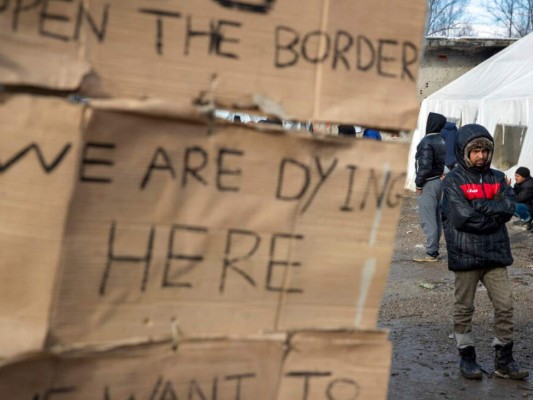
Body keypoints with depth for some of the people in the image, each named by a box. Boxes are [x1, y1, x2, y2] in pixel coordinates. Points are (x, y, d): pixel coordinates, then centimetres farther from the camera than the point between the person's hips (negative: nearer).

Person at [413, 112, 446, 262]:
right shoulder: (442, 140, 9)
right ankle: (434, 250, 20)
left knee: (427, 220, -5)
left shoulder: (427, 142, -17)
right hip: (439, 181, 9)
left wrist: (418, 184, -12)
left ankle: (431, 254, -4)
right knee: (436, 218, 14)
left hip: (428, 183, -9)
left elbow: (425, 166, -21)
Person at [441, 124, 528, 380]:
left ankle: (504, 359, 16)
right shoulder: (453, 181, -7)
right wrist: (493, 213, -9)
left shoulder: (497, 178, 8)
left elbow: (509, 207, -7)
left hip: (496, 253, 4)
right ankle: (467, 356, 22)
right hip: (465, 254, -4)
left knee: (505, 306, 5)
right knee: (464, 308, 7)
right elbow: (462, 216, -18)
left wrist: (480, 206, -17)